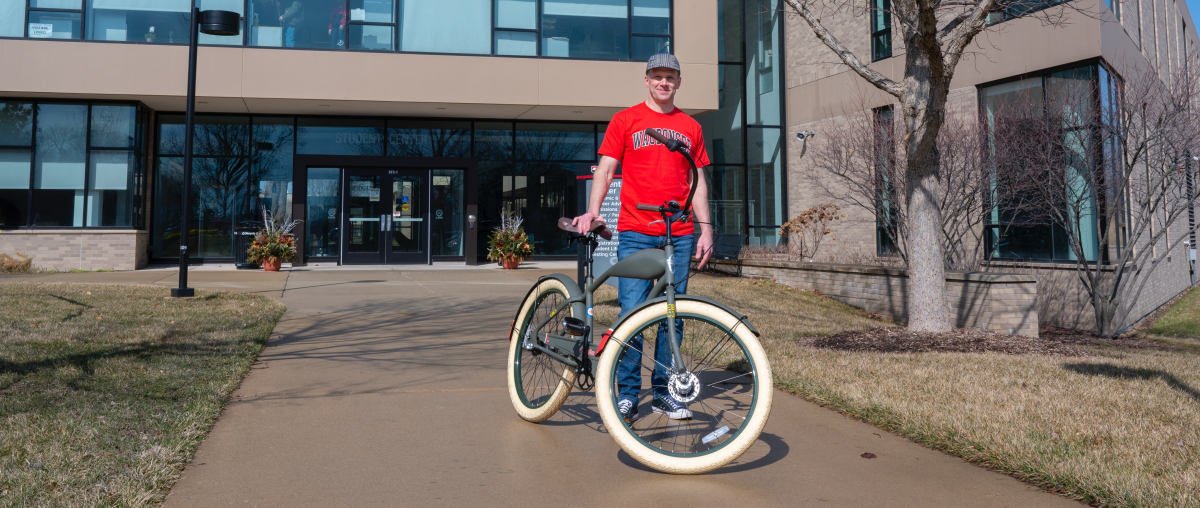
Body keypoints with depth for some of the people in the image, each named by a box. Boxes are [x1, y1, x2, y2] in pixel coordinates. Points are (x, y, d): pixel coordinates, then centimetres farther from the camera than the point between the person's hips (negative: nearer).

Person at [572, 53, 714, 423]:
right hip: (635, 233, -3)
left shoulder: (690, 127, 14)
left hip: (679, 235, 3)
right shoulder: (625, 120, 7)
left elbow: (698, 182, 16)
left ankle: (664, 392, 16)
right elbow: (605, 169, 2)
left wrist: (706, 228, 8)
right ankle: (627, 394, 5)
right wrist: (592, 210, -14)